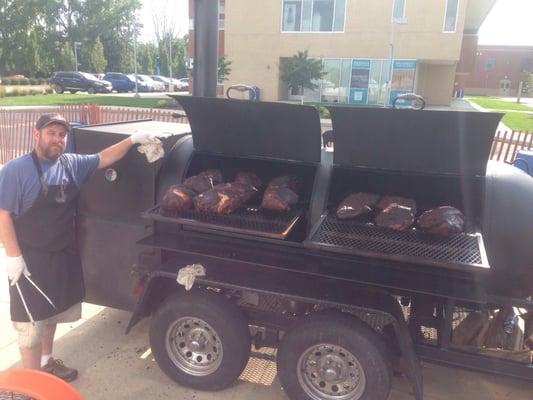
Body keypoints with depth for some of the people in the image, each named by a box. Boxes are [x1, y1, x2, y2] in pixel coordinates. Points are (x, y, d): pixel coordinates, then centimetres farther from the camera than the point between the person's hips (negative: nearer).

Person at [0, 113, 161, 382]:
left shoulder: (72, 164, 2)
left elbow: (103, 159, 8)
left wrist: (132, 140, -6)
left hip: (63, 254, 7)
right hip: (31, 258, -6)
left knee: (51, 312, 22)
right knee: (32, 321, 4)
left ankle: (46, 362, 43)